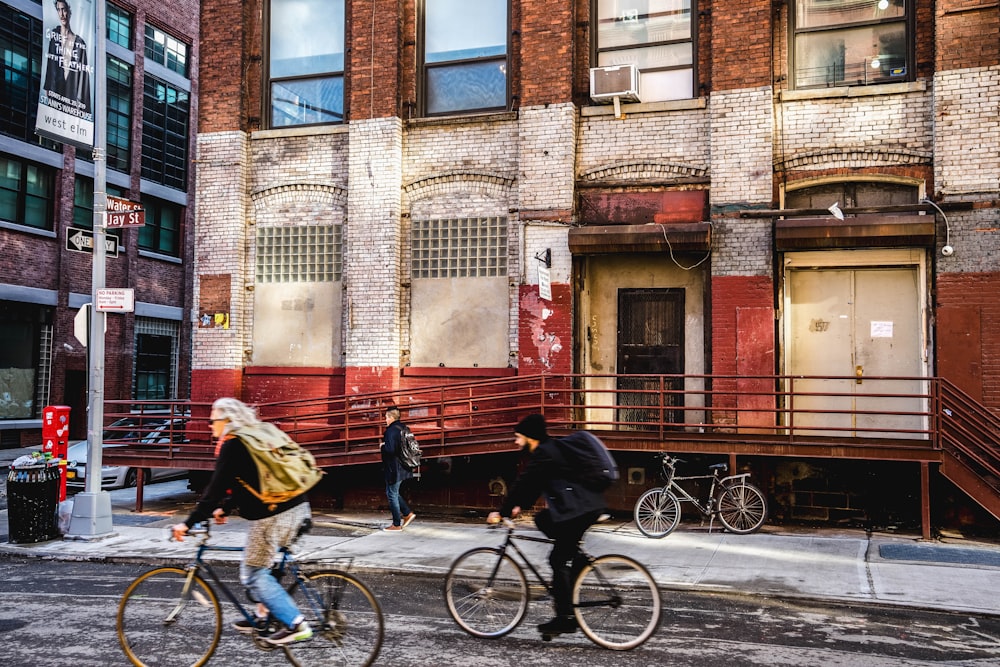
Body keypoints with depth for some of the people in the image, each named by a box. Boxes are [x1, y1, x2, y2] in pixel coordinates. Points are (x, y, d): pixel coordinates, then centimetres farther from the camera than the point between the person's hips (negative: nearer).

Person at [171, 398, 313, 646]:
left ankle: (295, 624, -4)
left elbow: (216, 488, -11)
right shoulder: (258, 436, 19)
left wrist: (189, 523, -7)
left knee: (253, 574, 1)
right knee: (257, 565, 24)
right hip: (297, 507, 9)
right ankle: (264, 615, 30)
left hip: (271, 517, -9)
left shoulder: (232, 446, -8)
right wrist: (225, 508, 29)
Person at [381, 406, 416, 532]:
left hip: (393, 468, -9)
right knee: (393, 493, 22)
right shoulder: (404, 428, 8)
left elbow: (390, 449, -28)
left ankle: (396, 525, 8)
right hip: (403, 468, 9)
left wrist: (382, 446, -7)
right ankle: (408, 513, 16)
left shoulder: (391, 431, -19)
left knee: (392, 494, 2)